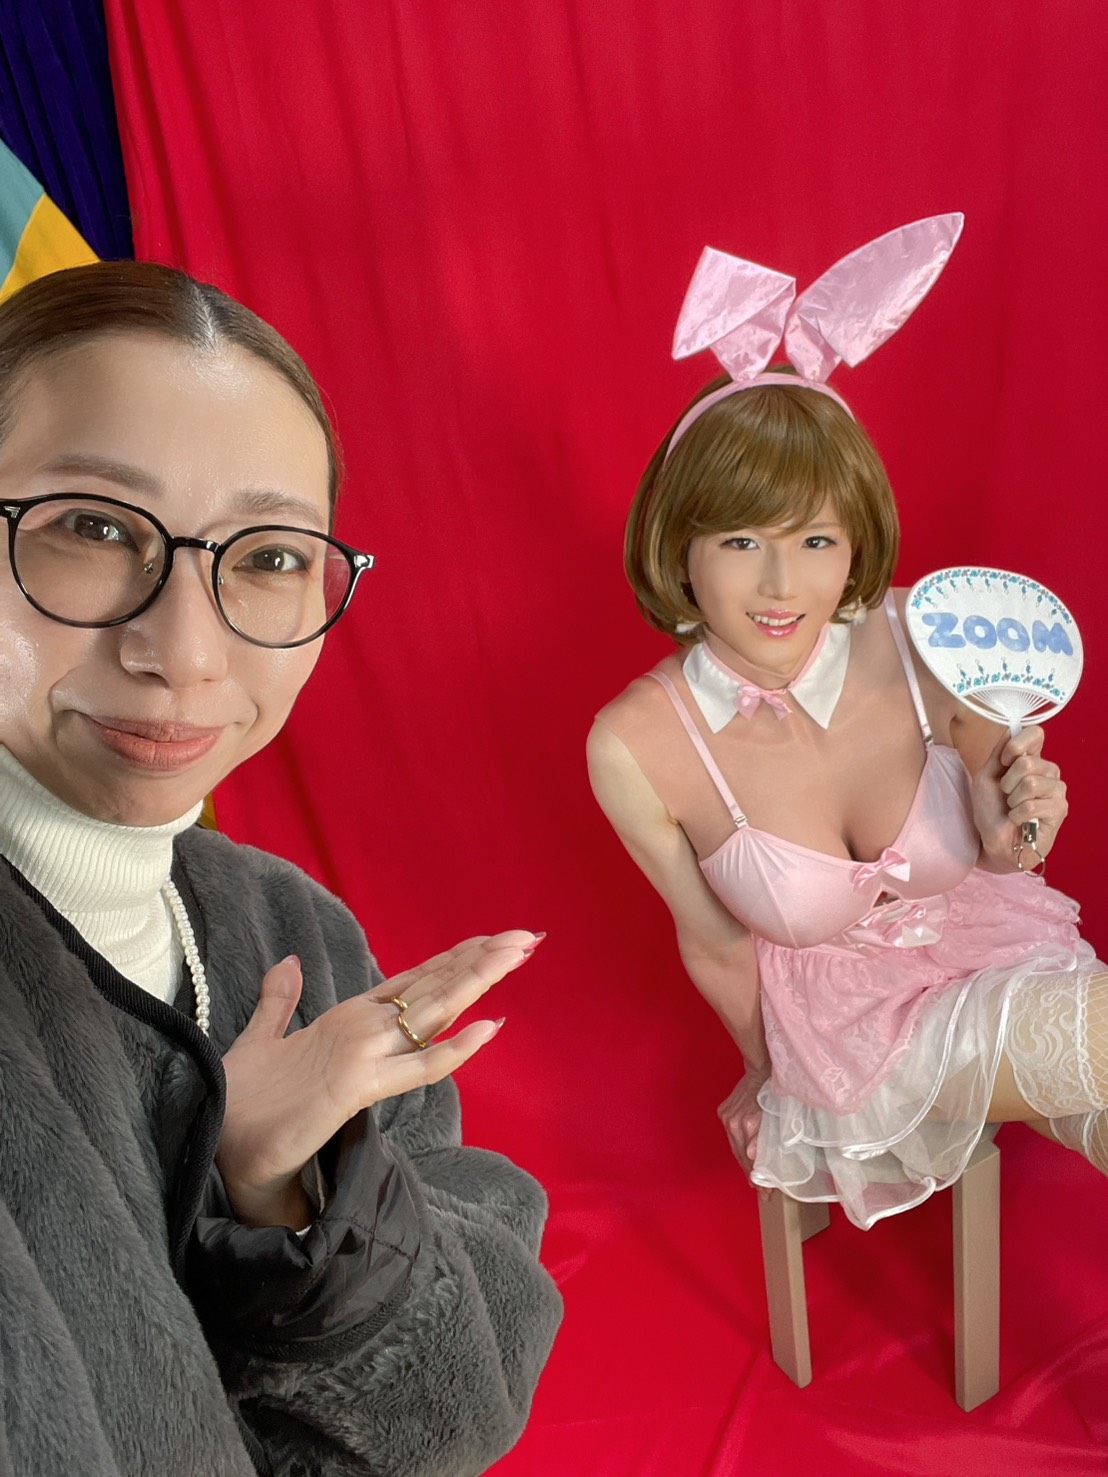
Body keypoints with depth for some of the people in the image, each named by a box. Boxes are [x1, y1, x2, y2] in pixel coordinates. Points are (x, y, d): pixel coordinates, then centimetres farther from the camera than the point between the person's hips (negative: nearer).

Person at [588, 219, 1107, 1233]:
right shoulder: (637, 748, -22)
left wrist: (1012, 842, -23)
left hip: (1000, 956, 3)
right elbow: (716, 944, -5)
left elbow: (996, 862, -1)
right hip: (844, 1024, -3)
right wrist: (783, 1082, 8)